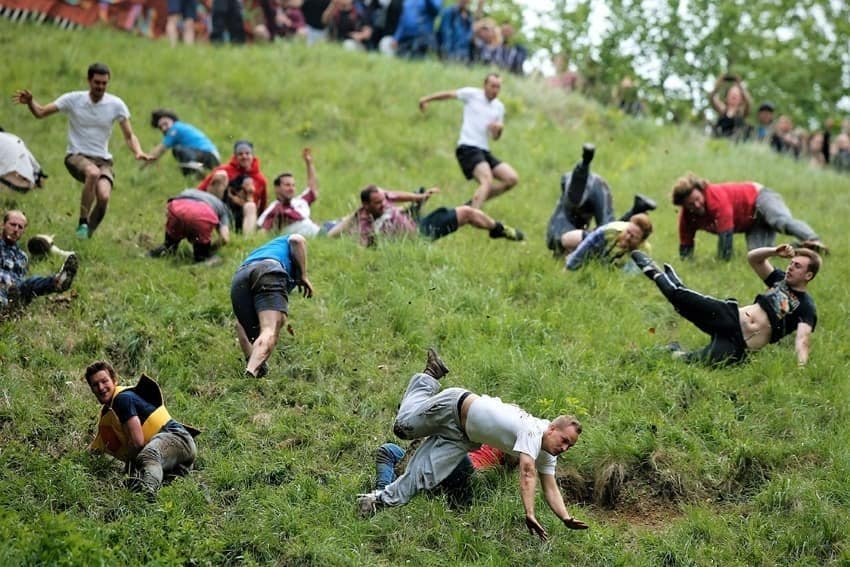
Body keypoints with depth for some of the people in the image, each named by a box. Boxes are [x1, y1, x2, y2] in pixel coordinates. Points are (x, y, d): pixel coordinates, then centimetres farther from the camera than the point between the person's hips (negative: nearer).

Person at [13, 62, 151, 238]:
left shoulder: (116, 105, -1)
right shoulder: (73, 99, -3)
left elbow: (129, 136, 4)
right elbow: (40, 112, 0)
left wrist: (138, 152, -17)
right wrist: (30, 102, -22)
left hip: (103, 160, 2)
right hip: (76, 157, -2)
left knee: (104, 196, -28)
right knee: (93, 173, -38)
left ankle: (88, 233, -2)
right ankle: (82, 223, -28)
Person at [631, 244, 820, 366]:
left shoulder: (806, 308, -6)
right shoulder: (781, 280, 12)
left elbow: (803, 339, -21)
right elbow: (752, 257, 10)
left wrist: (801, 367, -40)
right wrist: (774, 251, -10)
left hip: (738, 345, -5)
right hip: (731, 317, 5)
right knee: (680, 295, -12)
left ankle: (677, 354, 7)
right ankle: (656, 274, 20)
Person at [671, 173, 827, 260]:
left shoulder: (716, 197, -33)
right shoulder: (687, 216, -11)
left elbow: (725, 235, -32)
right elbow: (685, 248, 2)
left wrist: (723, 260, -27)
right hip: (752, 224, 7)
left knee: (782, 221, -37)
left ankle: (813, 241, -56)